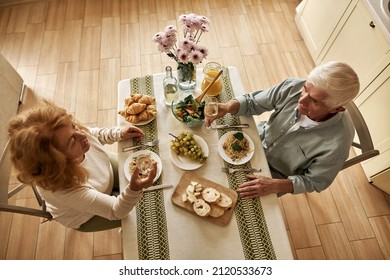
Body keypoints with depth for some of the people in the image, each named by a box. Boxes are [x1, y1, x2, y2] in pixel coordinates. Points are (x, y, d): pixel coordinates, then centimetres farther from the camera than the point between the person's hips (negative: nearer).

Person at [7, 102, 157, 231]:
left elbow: (95, 134, -4)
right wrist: (134, 190, -56)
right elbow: (116, 211, -36)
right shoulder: (65, 189, -47)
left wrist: (120, 133, -19)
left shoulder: (73, 132, -31)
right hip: (87, 216, -5)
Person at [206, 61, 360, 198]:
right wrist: (227, 107, -33)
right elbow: (252, 102, -13)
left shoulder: (337, 143, -34)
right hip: (257, 140, 4)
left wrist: (275, 186, -32)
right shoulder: (293, 87, -27)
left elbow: (314, 181, -18)